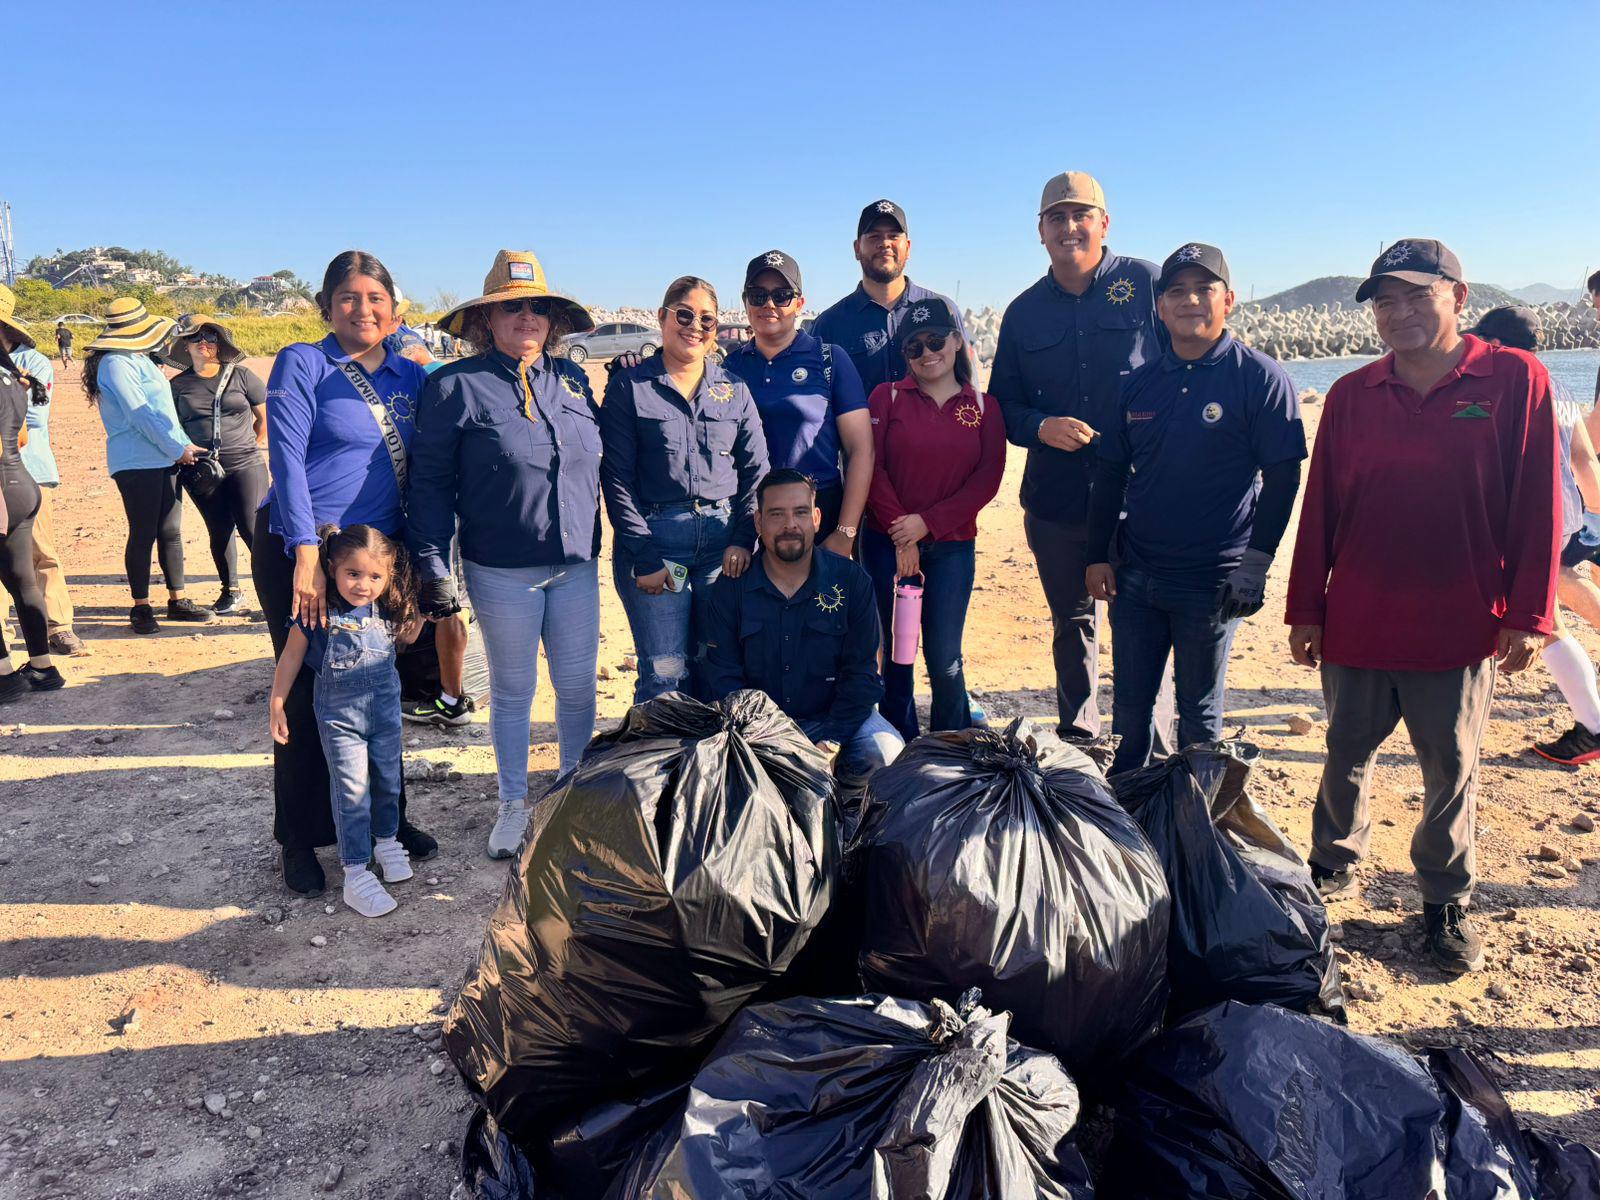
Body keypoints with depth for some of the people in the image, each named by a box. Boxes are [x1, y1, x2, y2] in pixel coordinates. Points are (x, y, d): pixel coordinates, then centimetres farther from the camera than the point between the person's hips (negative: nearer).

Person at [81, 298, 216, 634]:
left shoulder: (140, 359, 17)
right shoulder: (116, 364, -13)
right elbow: (141, 416, -17)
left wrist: (186, 445, 11)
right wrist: (178, 449, -11)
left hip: (164, 459, 9)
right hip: (137, 463, -9)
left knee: (171, 531, 10)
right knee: (143, 534, -3)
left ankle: (177, 601, 18)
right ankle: (141, 608, 6)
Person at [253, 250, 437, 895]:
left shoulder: (410, 375, 10)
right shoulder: (302, 364, -5)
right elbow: (287, 458, -14)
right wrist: (308, 553, -22)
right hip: (303, 551, -4)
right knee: (307, 695, 4)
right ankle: (300, 840, 19)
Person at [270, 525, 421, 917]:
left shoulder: (386, 612, -6)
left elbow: (405, 637, 16)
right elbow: (291, 657, -6)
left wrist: (420, 612, -1)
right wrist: (276, 706, -3)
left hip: (386, 709, 4)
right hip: (338, 715, -4)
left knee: (388, 779, 17)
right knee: (351, 791, -5)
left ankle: (386, 840, 41)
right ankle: (355, 873, 3)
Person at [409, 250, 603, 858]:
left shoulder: (573, 379, 8)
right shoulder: (456, 386, -4)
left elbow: (598, 461, 15)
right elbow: (429, 481, -5)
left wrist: (601, 541, 11)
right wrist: (433, 565, -10)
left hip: (577, 565, 4)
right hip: (501, 573, -3)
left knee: (578, 688, 11)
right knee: (511, 691, 11)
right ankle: (513, 803, 29)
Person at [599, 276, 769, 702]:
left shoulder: (734, 389, 13)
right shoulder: (629, 387, 3)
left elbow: (756, 469, 10)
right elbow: (616, 478, -1)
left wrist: (743, 539, -3)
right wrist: (643, 555, -8)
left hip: (723, 539, 3)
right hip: (653, 538, -3)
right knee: (665, 675, -4)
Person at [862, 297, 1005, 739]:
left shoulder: (984, 407, 7)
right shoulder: (887, 397, 4)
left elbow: (987, 480, -1)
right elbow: (872, 469, -3)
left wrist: (927, 522, -11)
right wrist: (900, 535, -10)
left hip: (952, 546, 0)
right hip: (887, 544, 0)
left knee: (945, 659, -2)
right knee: (897, 654, 6)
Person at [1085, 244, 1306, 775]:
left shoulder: (1262, 379, -6)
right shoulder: (1140, 382, 7)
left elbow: (1281, 478, -7)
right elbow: (1109, 474, 11)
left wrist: (1255, 562, -13)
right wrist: (1098, 556, 6)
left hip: (1212, 581, -4)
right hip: (1135, 573, 4)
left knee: (1199, 715, 9)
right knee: (1129, 706, 13)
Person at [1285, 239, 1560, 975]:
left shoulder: (1515, 380, -2)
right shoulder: (1351, 395, 5)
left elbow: (1537, 506, -4)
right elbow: (1319, 509, 6)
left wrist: (1527, 614, -7)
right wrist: (1306, 609, 4)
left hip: (1461, 629, -2)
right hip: (1355, 624, 2)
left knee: (1452, 772, 9)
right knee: (1346, 758, 13)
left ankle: (1447, 901, 27)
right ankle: (1334, 866, 34)